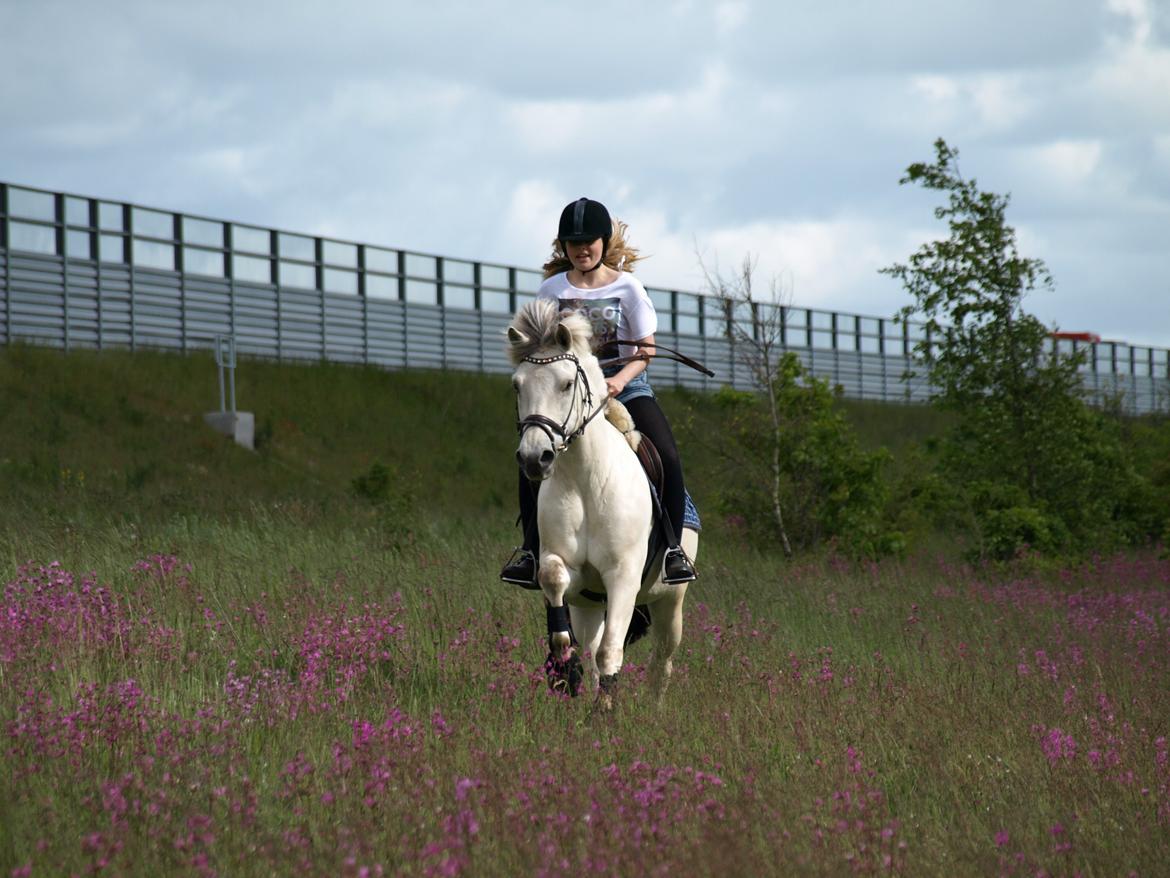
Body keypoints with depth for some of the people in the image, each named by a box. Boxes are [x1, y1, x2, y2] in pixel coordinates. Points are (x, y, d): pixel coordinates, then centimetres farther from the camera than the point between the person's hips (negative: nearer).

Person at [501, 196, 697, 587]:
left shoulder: (627, 287, 0)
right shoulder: (552, 289, 6)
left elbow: (646, 350, -2)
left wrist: (619, 381, -21)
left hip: (626, 387, -1)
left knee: (668, 458, -23)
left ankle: (673, 547, -9)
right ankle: (531, 547, -7)